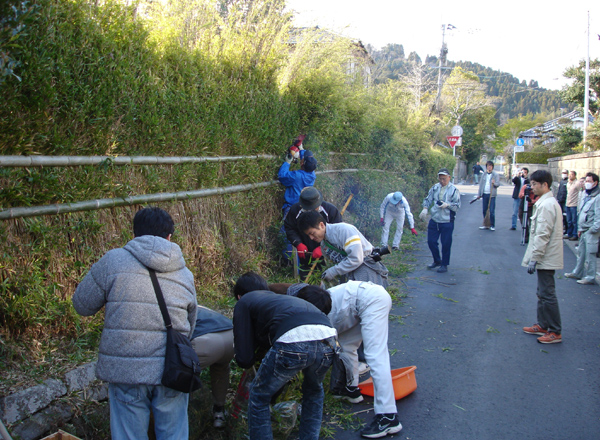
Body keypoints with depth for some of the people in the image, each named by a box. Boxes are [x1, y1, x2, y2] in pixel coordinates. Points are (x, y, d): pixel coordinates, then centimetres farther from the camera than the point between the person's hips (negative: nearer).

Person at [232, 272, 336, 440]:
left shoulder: (244, 302, 24)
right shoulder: (277, 297, 40)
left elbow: (245, 359, 18)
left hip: (292, 341, -6)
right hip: (328, 337, 6)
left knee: (259, 397, 20)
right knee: (314, 391, 36)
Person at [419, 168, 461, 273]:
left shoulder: (454, 190, -5)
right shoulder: (435, 188, 7)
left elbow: (457, 206, -6)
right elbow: (428, 199, 13)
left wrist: (447, 205, -23)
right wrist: (425, 209, -4)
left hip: (447, 222, -4)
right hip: (434, 221, 5)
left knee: (446, 244, 2)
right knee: (431, 241, 10)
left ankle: (444, 265, 18)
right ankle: (437, 261, 31)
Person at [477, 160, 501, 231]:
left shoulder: (496, 175, 2)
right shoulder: (484, 175, 15)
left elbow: (498, 183, -8)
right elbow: (481, 184, 15)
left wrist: (494, 183, -31)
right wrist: (480, 194, 9)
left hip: (492, 195, -5)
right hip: (484, 194, 5)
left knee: (492, 211, -7)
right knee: (484, 210, 7)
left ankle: (492, 225, 0)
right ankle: (486, 224, 17)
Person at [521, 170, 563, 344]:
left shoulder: (546, 205, -19)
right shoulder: (549, 202, 14)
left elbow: (542, 235, -22)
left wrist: (534, 258, -20)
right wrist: (535, 257, 21)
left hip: (546, 258, -11)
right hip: (546, 258, 11)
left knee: (547, 294, -4)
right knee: (542, 293, 17)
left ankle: (555, 332, 3)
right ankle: (542, 325, 27)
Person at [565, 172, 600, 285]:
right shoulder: (585, 194, 14)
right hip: (583, 230, 9)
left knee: (589, 254, -4)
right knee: (580, 252, 17)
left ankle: (590, 277, 4)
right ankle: (578, 273, 28)